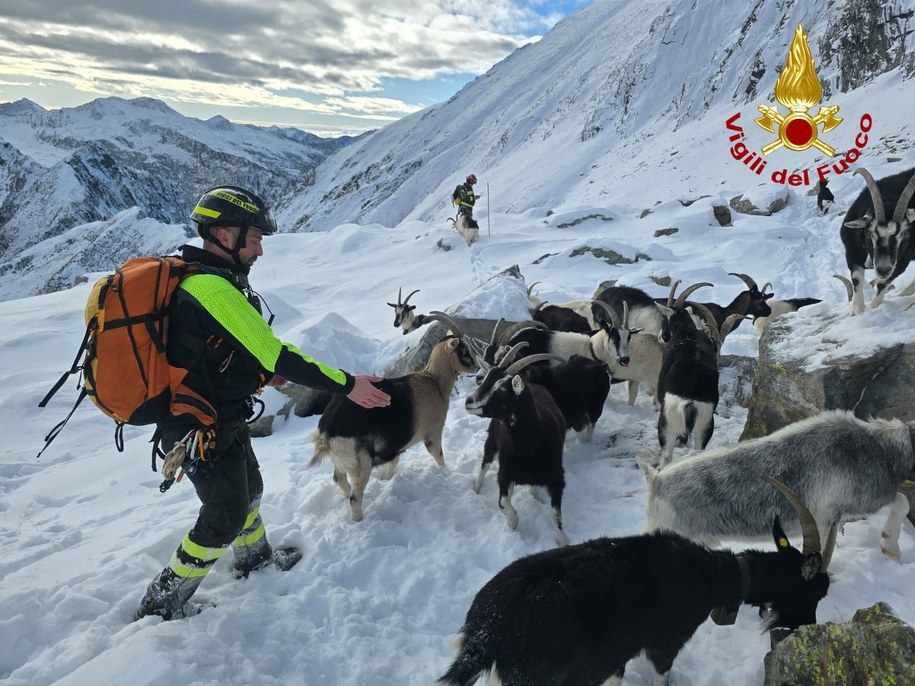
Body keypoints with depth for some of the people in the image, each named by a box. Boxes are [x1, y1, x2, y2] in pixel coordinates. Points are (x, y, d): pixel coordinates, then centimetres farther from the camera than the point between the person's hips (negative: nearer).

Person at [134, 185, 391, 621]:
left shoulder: (193, 277, 4)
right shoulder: (214, 289, -28)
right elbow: (275, 356, -30)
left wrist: (264, 372, 12)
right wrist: (347, 385, -25)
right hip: (203, 431, -10)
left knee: (248, 488, 26)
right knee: (225, 515, 7)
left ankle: (255, 559, 50)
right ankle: (162, 605, 23)